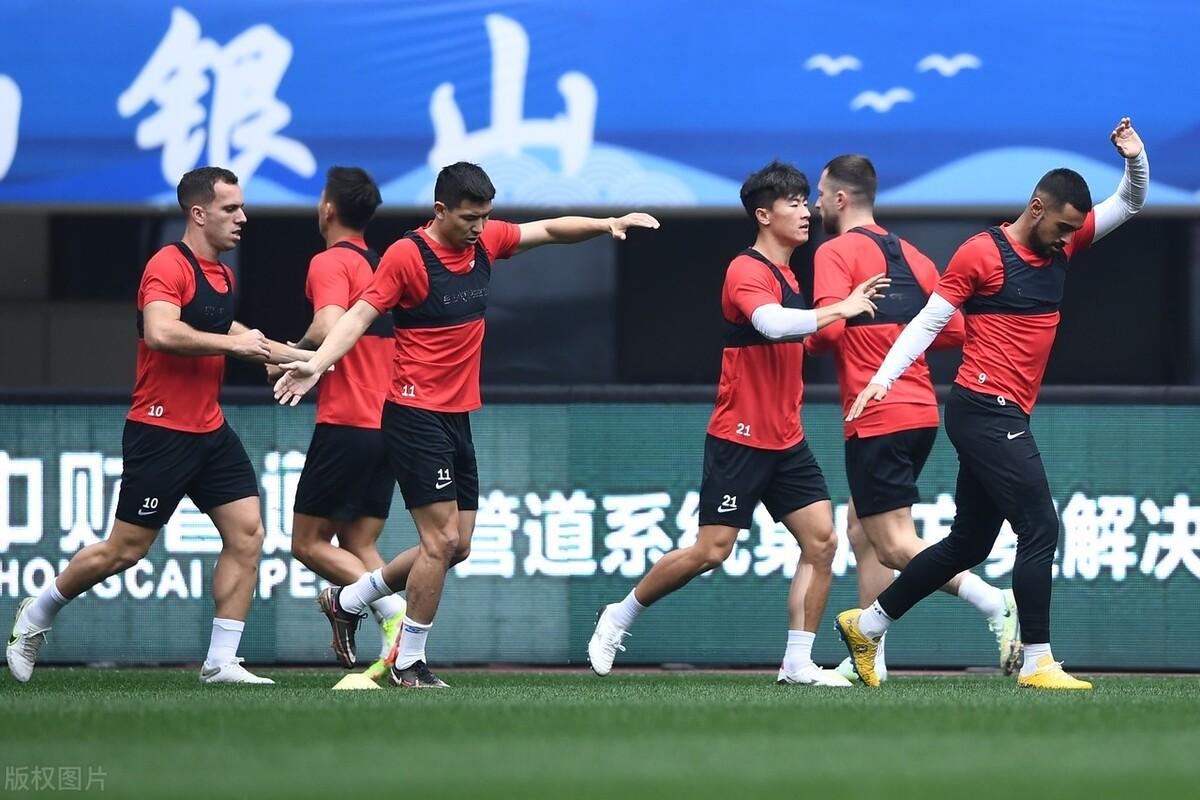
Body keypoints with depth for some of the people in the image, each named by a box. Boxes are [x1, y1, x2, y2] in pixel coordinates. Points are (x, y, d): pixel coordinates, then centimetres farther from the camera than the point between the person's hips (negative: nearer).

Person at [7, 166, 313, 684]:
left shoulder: (220, 274, 13)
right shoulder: (168, 266, -16)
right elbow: (162, 332, -32)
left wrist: (300, 356, 30)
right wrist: (233, 342, -24)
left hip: (210, 432, 8)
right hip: (161, 432, -8)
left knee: (246, 534, -3)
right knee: (125, 549, -1)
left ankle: (221, 662, 0)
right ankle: (36, 616, 21)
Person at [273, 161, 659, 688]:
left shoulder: (485, 241, 7)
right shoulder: (407, 255, -13)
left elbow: (549, 229, 17)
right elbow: (360, 315, -16)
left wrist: (607, 225, 2)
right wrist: (316, 364, -30)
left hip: (458, 417, 8)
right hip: (415, 415, -8)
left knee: (456, 546, 10)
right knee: (442, 539, -10)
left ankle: (347, 601, 26)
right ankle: (409, 664, 1)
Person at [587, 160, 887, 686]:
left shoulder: (786, 276, 15)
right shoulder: (746, 272, -14)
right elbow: (772, 324, -33)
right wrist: (838, 310, -30)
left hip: (785, 441, 8)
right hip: (740, 439, -8)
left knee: (821, 541, -4)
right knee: (711, 550, -7)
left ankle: (798, 663, -1)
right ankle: (618, 619, 12)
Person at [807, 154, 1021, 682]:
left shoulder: (836, 252, -6)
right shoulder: (911, 256, 15)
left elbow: (830, 327, -19)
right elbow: (954, 330, 13)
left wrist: (804, 341, 2)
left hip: (876, 420, -8)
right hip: (921, 412, 8)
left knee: (895, 545, -9)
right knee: (863, 532, 17)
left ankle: (996, 603, -26)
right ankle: (869, 658, 16)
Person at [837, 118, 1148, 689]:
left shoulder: (1061, 246, 11)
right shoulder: (981, 254, -9)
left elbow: (1130, 203, 15)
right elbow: (928, 321, -5)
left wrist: (1134, 156, -4)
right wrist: (882, 379, -12)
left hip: (1005, 417, 9)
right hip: (985, 409, -9)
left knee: (969, 543, 13)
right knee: (1040, 528, -13)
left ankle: (865, 625, 23)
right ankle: (1037, 662, -12)